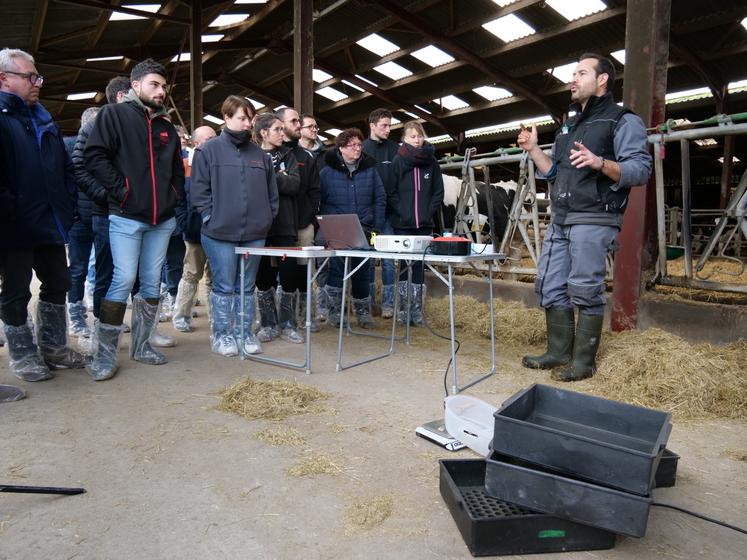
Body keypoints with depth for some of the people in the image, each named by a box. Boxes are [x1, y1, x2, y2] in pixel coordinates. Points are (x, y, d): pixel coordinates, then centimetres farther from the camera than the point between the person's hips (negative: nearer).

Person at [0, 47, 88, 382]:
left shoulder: (44, 120, 16)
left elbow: (66, 168, 19)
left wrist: (69, 206, 10)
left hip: (51, 223, 7)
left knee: (57, 284, 14)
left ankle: (53, 347, 28)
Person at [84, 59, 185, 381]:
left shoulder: (166, 126, 18)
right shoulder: (114, 115, 2)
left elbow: (177, 168, 25)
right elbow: (94, 156, -8)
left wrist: (174, 195, 12)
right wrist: (121, 189, -12)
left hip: (162, 219, 6)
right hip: (126, 217, -5)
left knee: (152, 283, 8)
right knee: (124, 281, -9)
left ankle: (142, 345, 19)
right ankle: (105, 353, 2)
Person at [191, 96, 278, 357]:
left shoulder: (260, 154, 13)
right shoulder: (209, 150, 1)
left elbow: (271, 192, 16)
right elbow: (199, 190, -3)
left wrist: (267, 219, 6)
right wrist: (211, 218, -9)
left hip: (255, 233, 4)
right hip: (220, 233, -4)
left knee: (247, 287, 11)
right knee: (224, 287, 2)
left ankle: (244, 333, 21)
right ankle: (221, 335, 15)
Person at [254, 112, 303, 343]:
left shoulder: (288, 155, 12)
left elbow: (295, 185, -3)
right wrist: (279, 179, -12)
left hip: (285, 224, 2)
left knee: (289, 273, -2)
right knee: (263, 275, 3)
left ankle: (288, 324, 11)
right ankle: (268, 324, 16)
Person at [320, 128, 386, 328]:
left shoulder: (369, 169, 7)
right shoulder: (328, 170, 1)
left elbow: (380, 199, 7)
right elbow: (319, 200, 1)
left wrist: (376, 227, 0)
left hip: (363, 230, 2)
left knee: (362, 271, 7)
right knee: (337, 269, 3)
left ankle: (363, 312, 20)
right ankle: (335, 312, 16)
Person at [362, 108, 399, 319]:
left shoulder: (395, 149, 6)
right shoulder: (361, 149, 4)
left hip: (388, 213, 0)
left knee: (388, 259, 2)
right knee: (368, 258, 7)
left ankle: (388, 303, 10)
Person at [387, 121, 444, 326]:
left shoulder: (431, 161, 8)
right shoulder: (397, 161, 0)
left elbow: (438, 191, 8)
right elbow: (390, 192, -3)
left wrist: (429, 211, -2)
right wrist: (402, 213, -11)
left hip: (424, 223, 2)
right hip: (402, 223, -2)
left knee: (419, 265, 6)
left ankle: (417, 308, 13)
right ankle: (403, 307, 10)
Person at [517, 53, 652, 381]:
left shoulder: (623, 121, 1)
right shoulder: (569, 126, 24)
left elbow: (641, 170, -10)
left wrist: (600, 163, -25)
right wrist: (533, 149, 12)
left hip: (593, 221, -7)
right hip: (559, 221, 8)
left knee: (586, 290, -6)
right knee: (550, 287, 6)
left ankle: (584, 361, 5)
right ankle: (559, 352, 17)